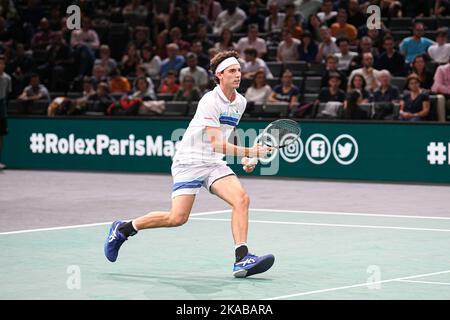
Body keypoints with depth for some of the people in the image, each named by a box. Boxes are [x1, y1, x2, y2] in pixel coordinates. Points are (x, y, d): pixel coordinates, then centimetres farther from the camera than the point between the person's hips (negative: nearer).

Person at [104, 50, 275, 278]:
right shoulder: (210, 101, -17)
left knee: (241, 199, -18)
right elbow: (216, 144, -24)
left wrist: (244, 158, 12)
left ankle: (242, 260, -22)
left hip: (214, 164, 7)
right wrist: (248, 152, -31)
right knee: (178, 218, -13)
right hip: (190, 162, -7)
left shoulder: (240, 102, 9)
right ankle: (122, 229, 8)